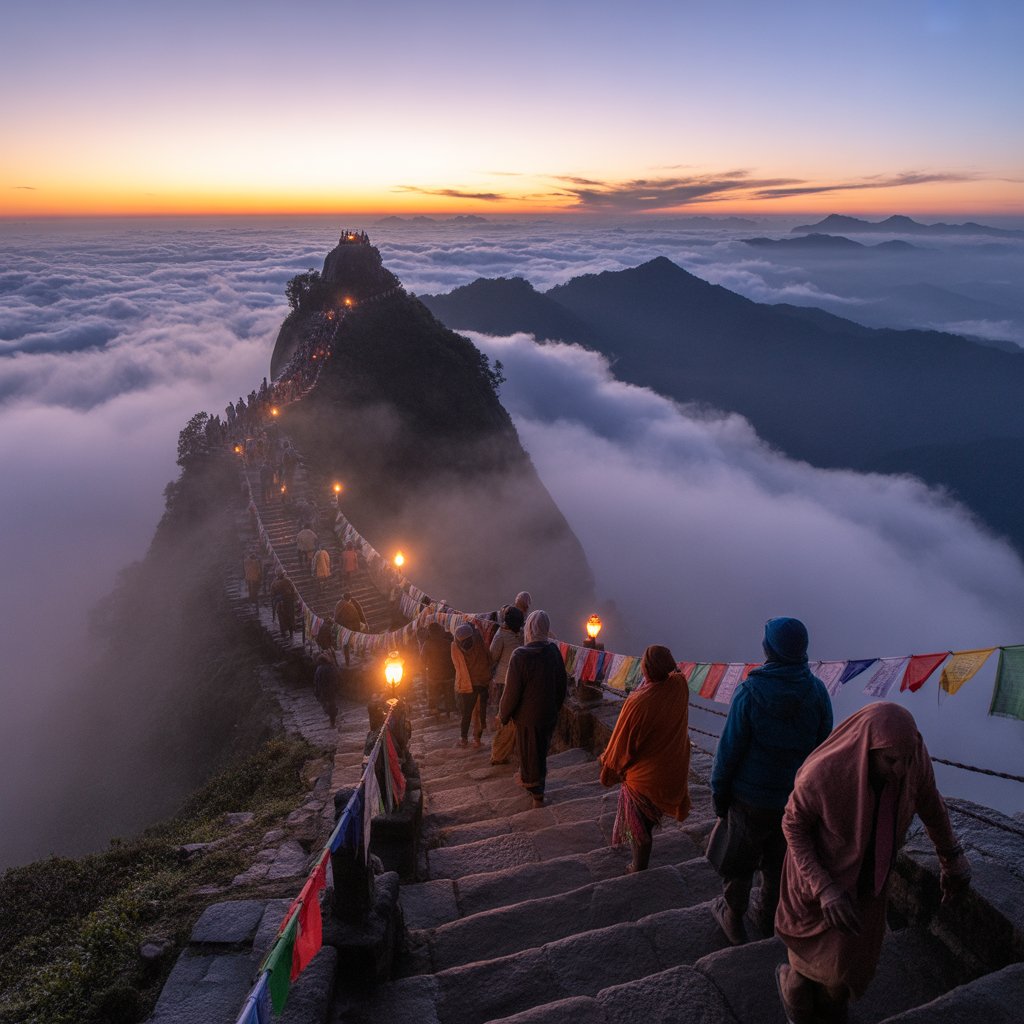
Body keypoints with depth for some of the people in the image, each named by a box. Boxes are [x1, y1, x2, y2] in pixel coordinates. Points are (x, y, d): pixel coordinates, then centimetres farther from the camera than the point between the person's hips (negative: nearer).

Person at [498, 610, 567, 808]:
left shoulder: (520, 656, -26)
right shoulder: (554, 651, -10)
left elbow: (512, 691, -19)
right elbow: (562, 684, 3)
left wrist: (503, 715, -3)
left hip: (528, 716, -5)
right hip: (550, 713, 5)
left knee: (530, 752, 14)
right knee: (541, 749, 24)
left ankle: (537, 794, 27)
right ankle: (528, 779, 45)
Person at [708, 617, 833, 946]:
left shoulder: (750, 691, -25)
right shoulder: (818, 691, -13)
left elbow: (730, 748, -18)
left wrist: (718, 792, -4)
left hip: (751, 796, -4)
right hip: (798, 798, 4)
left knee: (739, 860, 18)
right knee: (780, 860, 25)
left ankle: (733, 918, 36)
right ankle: (768, 917, 44)